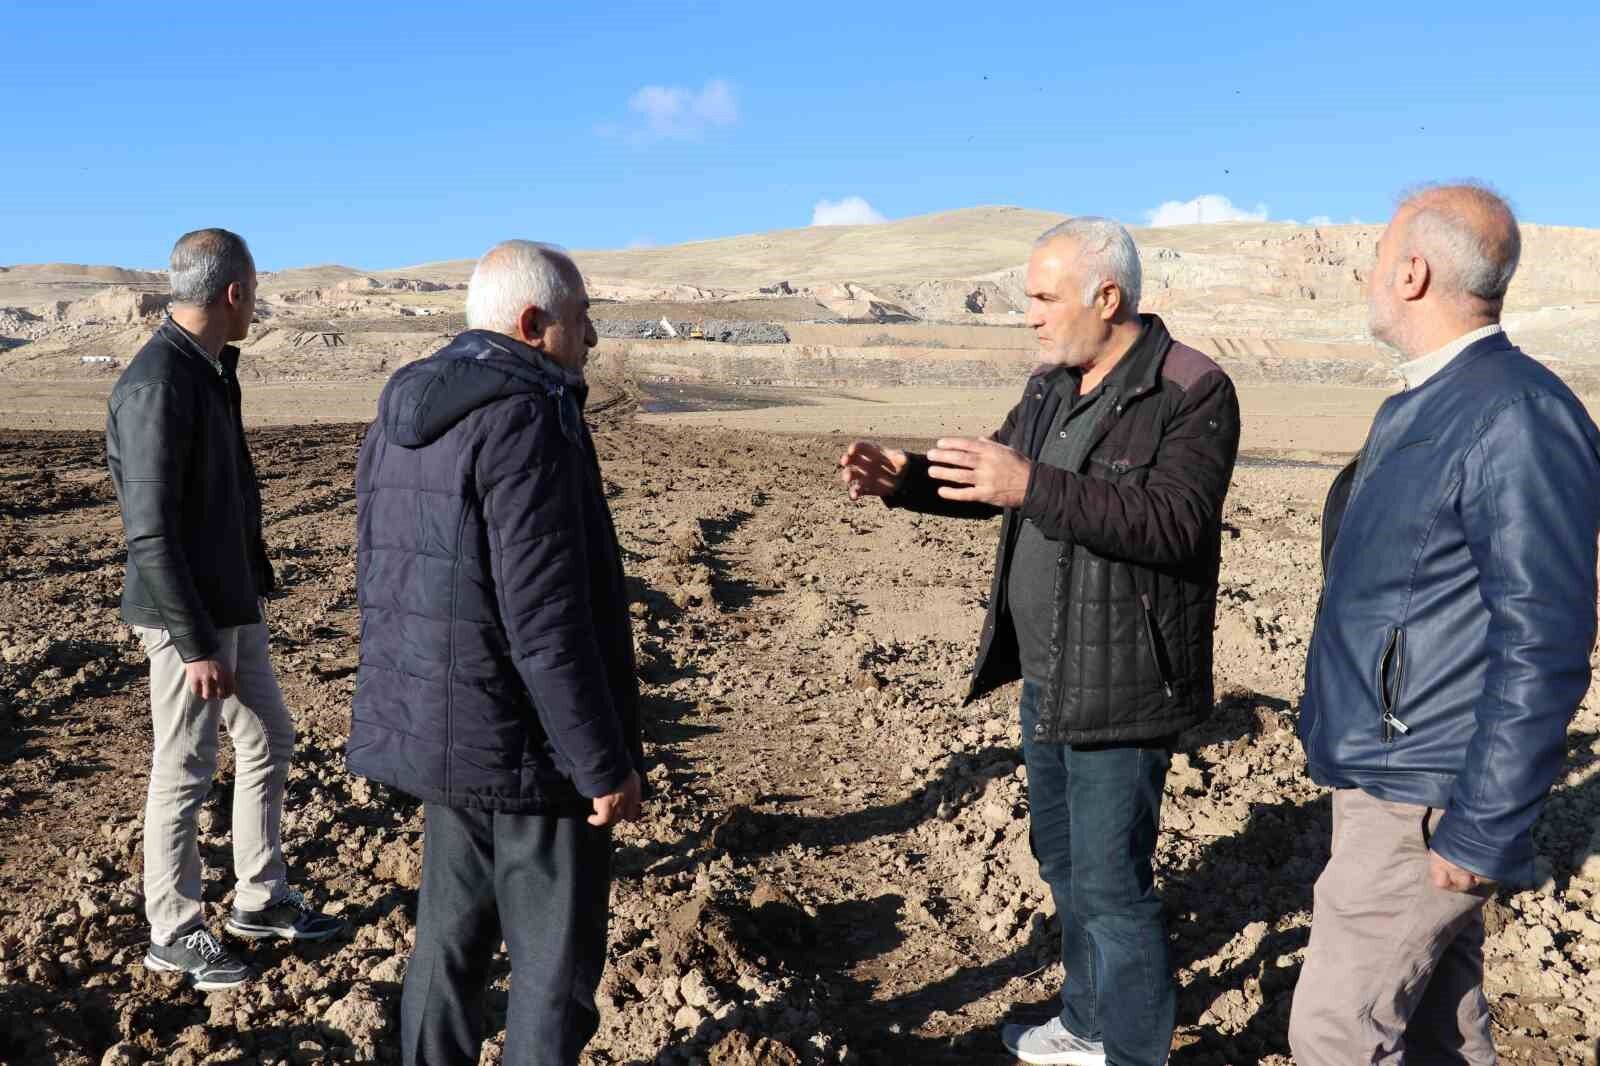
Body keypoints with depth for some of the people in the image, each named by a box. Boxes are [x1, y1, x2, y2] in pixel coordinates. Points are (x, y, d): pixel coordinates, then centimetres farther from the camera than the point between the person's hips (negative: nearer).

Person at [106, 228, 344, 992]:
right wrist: (195, 643, -21)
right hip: (188, 615, -9)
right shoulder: (157, 385, -21)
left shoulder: (211, 371, 8)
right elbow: (149, 532, -23)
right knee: (185, 772, 4)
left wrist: (254, 576, 19)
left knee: (268, 740, 17)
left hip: (235, 602, 9)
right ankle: (175, 932, 21)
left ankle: (260, 899, 31)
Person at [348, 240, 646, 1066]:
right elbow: (546, 618, -24)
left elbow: (381, 580, 14)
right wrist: (605, 762, -17)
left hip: (442, 729, 9)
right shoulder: (524, 418, -20)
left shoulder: (400, 417, 8)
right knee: (555, 962, 6)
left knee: (453, 932, 20)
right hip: (530, 746, -9)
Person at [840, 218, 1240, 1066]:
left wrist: (1034, 487, -35)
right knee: (1062, 856, 21)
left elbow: (1175, 523, -28)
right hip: (1046, 673, 9)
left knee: (1111, 881, 1)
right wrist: (904, 479, -4)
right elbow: (989, 483, 15)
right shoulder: (1051, 385, 9)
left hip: (1121, 684, -9)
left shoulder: (1193, 392, -16)